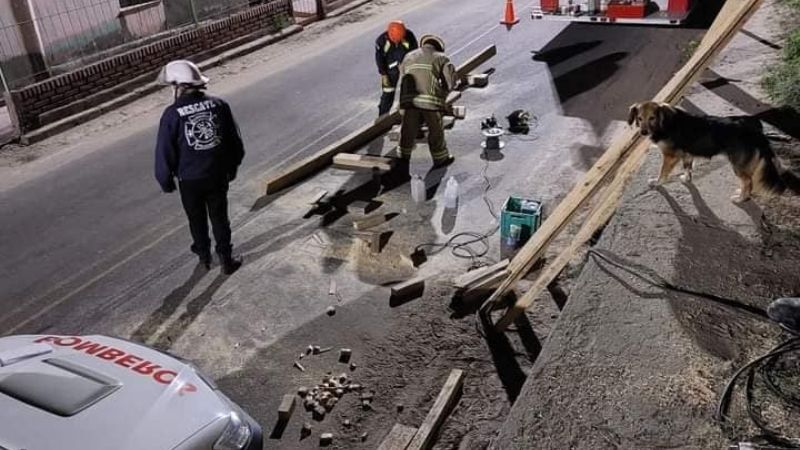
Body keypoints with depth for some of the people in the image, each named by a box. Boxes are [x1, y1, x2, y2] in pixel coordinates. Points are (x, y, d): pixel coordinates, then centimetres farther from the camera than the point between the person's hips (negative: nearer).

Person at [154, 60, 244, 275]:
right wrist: (232, 167, 16)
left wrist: (165, 181, 3)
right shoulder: (219, 105, -8)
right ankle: (226, 260, 23)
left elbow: (164, 152, -11)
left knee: (197, 219, 19)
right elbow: (234, 141, 1)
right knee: (219, 219, 16)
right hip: (218, 175, 2)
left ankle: (204, 256, 38)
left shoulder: (172, 114, -18)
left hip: (189, 180, -2)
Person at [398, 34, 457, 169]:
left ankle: (404, 156, 28)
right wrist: (443, 92, 17)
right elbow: (450, 81, 1)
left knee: (408, 129, 16)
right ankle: (440, 159, 25)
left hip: (409, 100, 3)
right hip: (431, 101, -3)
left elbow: (402, 79, 19)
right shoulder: (441, 58, 9)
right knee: (436, 132, 12)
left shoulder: (409, 57, 21)